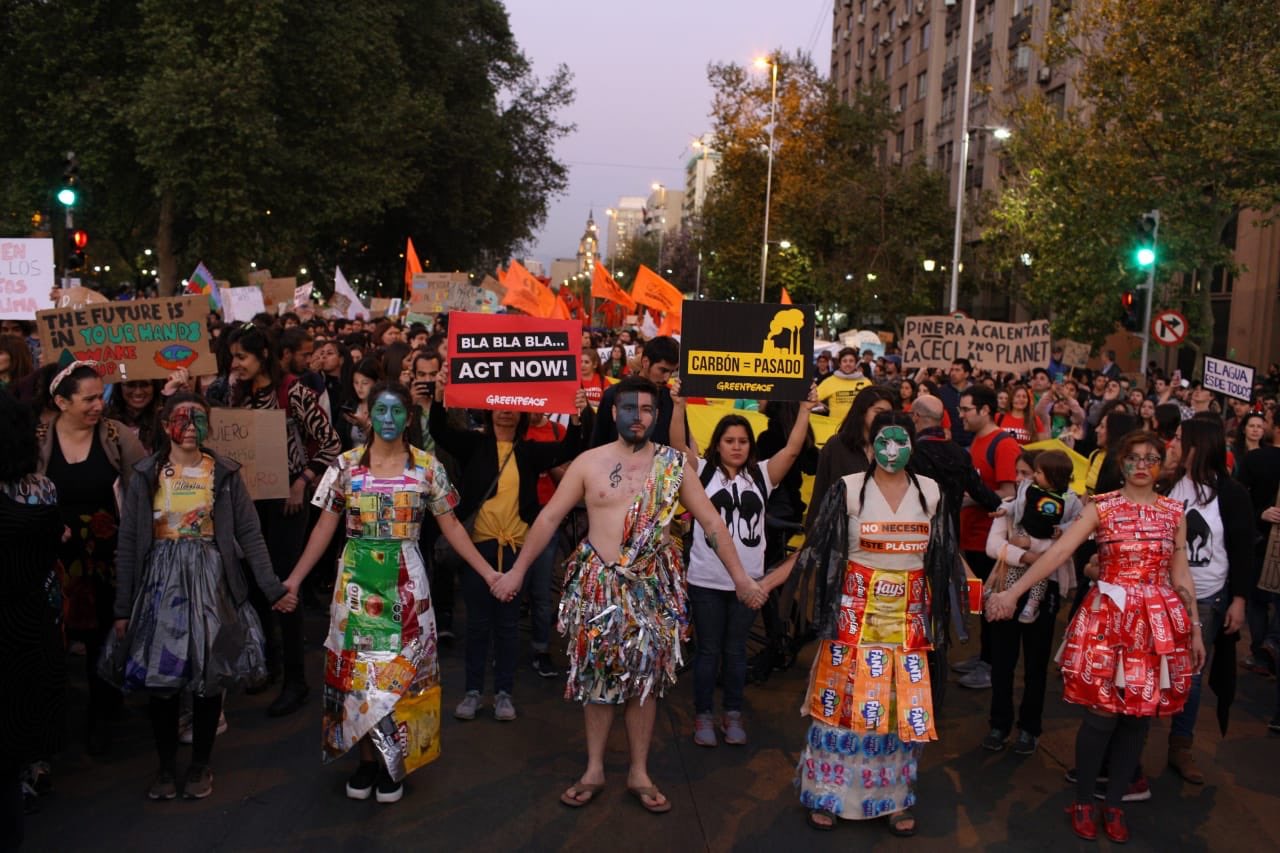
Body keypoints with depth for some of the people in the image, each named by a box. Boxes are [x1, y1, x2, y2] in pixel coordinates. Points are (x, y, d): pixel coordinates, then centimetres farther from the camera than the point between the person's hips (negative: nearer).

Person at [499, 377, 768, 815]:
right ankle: (594, 769, 22)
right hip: (597, 583, 0)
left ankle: (639, 772, 21)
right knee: (597, 676, 7)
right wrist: (518, 570, 1)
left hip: (652, 585, 0)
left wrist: (740, 577, -1)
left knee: (645, 677, 7)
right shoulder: (589, 462, -1)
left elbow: (712, 522, 2)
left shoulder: (673, 464, 0)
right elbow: (550, 518, 3)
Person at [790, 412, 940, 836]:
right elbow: (815, 546, -5)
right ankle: (827, 792, 18)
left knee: (905, 704, 7)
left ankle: (894, 797, 23)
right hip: (856, 608, -3)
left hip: (908, 612, 3)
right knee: (843, 697, 3)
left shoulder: (930, 492, 2)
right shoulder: (849, 489, -7)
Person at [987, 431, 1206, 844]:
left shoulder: (1174, 512, 7)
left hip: (1158, 623, 3)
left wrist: (1196, 629, 9)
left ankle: (1114, 803, 24)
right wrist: (1013, 592, -18)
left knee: (1139, 716, 7)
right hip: (1107, 618, -3)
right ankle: (1083, 800, 17)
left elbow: (1181, 576, 10)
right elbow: (1057, 552, -10)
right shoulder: (1100, 507, -2)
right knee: (1102, 715, -2)